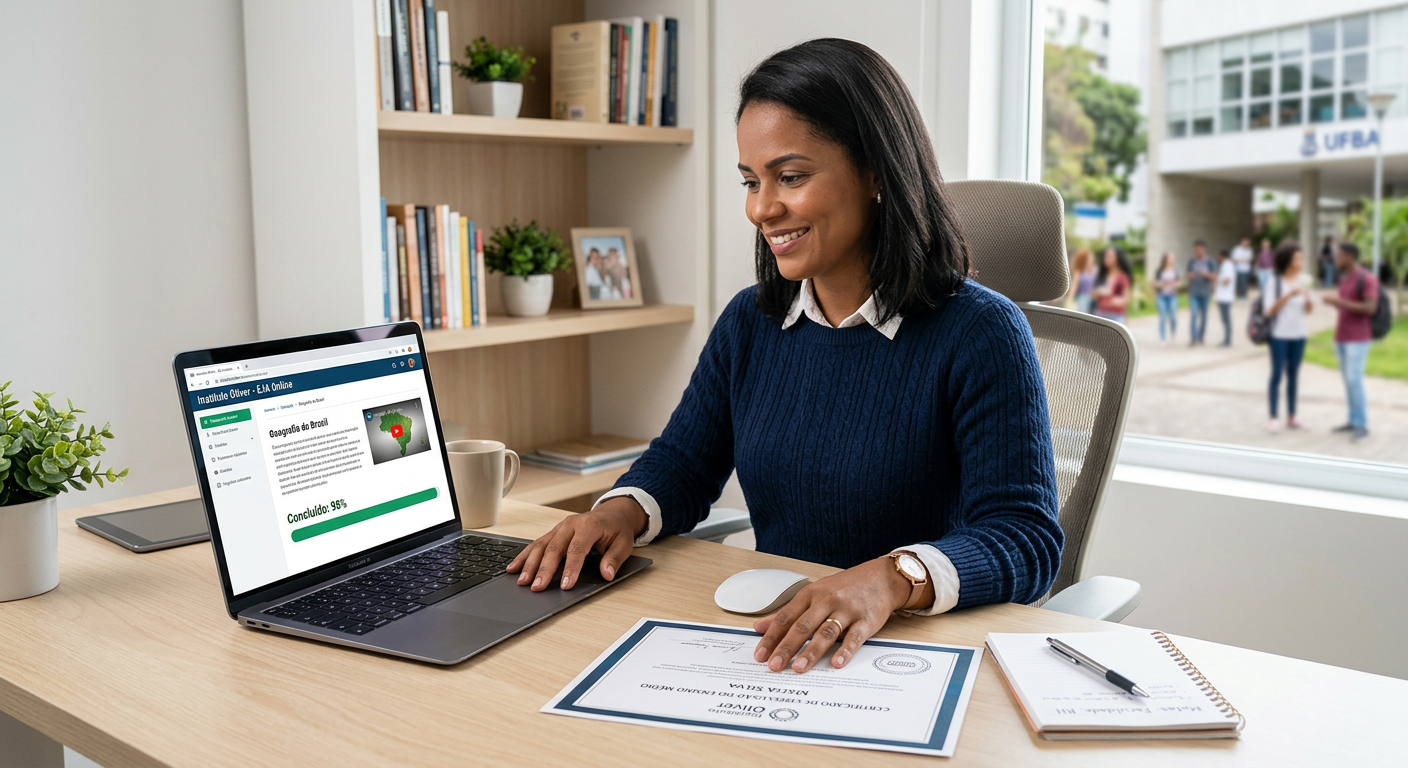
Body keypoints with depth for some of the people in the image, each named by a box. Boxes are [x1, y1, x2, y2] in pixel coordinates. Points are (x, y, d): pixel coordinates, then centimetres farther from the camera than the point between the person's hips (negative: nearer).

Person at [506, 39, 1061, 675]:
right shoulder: (749, 323, 9)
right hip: (767, 648, 5)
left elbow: (1026, 541, -17)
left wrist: (893, 578, -35)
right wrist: (622, 511, -6)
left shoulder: (980, 335, -10)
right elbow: (683, 463, 17)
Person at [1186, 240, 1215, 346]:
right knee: (1193, 314, -11)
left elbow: (1214, 277, -2)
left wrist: (1205, 274, -20)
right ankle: (1193, 338, -16)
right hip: (1193, 292, 0)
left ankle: (1201, 337, 21)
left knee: (1203, 315, 8)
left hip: (1205, 292, 0)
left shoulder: (1209, 262, -1)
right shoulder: (1191, 261, 4)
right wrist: (1189, 276, -11)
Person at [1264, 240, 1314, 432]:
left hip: (1299, 334, 4)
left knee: (1293, 375, 7)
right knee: (1277, 374, -2)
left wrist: (1307, 298, -14)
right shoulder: (1275, 281, -8)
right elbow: (1270, 311, -11)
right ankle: (1273, 417, 2)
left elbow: (1308, 310, 6)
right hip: (1279, 334, -4)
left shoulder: (1304, 280, 4)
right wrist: (1288, 295, -22)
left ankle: (1291, 417, 11)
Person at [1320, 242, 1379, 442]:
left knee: (1354, 380, -9)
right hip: (1341, 336, 8)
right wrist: (1333, 301, 2)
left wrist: (1339, 301, -21)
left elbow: (1369, 308, -19)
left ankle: (1362, 425, -2)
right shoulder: (1344, 278, 13)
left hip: (1357, 339, -8)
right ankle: (1353, 421, 13)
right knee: (1347, 380, 8)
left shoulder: (1367, 279, -12)